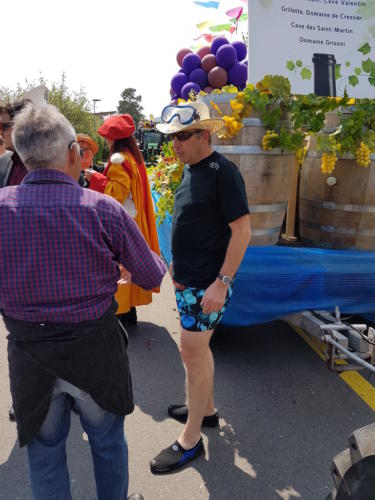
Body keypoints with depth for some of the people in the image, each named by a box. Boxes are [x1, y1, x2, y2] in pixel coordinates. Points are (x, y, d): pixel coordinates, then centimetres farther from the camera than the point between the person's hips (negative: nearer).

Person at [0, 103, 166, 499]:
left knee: (44, 450, 24)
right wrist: (121, 269, 13)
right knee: (107, 441, 24)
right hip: (94, 347, -1)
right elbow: (152, 277, -8)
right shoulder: (103, 209, -16)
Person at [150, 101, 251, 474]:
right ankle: (206, 409, 40)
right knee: (198, 347, 19)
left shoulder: (222, 172, -17)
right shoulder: (189, 169, 10)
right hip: (188, 279, 9)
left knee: (192, 351, -1)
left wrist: (222, 282, -22)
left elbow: (242, 229, -20)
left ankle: (190, 440, 17)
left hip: (208, 284, -9)